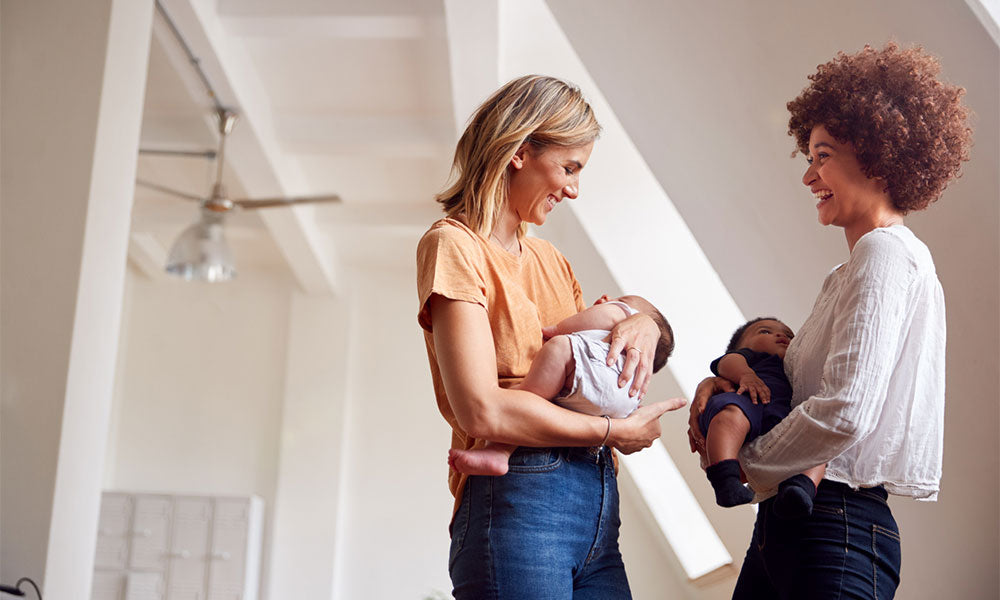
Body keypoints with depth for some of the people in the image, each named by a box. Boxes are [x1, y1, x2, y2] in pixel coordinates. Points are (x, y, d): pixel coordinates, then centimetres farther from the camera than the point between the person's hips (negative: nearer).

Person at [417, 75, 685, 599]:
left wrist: (643, 324, 6)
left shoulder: (546, 256, 19)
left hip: (598, 499, 8)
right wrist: (613, 431, -8)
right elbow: (483, 412, -17)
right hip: (515, 504, -8)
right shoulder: (453, 246, -6)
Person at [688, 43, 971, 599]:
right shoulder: (869, 259, 19)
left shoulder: (885, 253, -12)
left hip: (835, 532, -9)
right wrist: (724, 382, 2)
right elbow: (800, 385, 20)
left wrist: (745, 459, -8)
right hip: (790, 521, 9)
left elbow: (845, 411, -23)